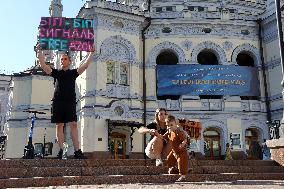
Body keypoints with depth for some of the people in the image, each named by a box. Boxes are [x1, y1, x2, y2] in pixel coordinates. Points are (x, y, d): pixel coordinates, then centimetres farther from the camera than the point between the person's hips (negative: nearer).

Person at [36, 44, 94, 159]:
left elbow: (85, 65, 9)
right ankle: (61, 150, 2)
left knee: (73, 124, -8)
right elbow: (43, 65, 10)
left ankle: (77, 151, -12)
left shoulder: (73, 73, 16)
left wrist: (91, 53, 7)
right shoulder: (56, 73, 17)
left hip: (70, 102, -1)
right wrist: (39, 51, 7)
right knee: (59, 126, -1)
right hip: (58, 101, 1)